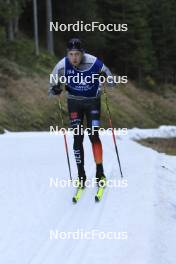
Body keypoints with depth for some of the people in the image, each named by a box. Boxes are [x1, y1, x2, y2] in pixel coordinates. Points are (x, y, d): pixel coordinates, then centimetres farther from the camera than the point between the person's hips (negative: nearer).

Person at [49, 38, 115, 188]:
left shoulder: (93, 62, -24)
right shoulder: (62, 66, -20)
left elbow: (111, 81, -10)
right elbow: (52, 88, -6)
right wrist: (56, 90, -28)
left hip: (93, 101, -1)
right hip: (74, 103, 1)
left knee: (94, 135, -11)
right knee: (78, 138, -3)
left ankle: (100, 173, -1)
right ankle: (81, 175, 5)